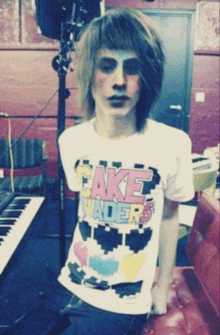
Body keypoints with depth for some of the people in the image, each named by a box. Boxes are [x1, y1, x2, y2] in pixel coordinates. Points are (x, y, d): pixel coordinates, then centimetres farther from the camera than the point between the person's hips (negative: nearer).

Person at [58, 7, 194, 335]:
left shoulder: (173, 145, -19)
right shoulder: (70, 141, -9)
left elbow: (169, 216, -5)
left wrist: (163, 286, 5)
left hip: (127, 303, -3)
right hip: (80, 286, 3)